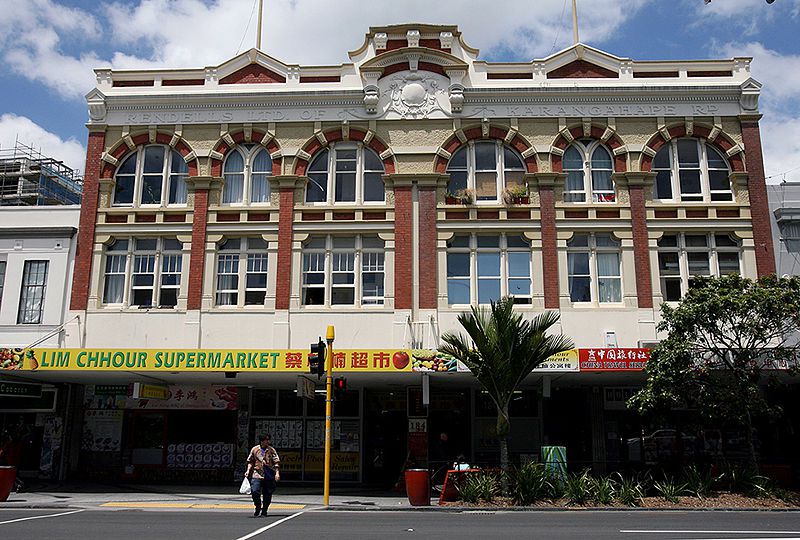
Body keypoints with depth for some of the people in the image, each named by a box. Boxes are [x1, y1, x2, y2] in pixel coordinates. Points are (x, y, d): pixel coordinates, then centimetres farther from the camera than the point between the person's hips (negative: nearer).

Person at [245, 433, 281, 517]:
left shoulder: (271, 450, 2)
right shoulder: (254, 449, 5)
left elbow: (276, 462, 0)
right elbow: (250, 461, 15)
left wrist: (277, 473, -10)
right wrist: (248, 470, 2)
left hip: (269, 476, 0)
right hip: (257, 475, 0)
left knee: (267, 494, 4)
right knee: (255, 492, -13)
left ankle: (264, 511, 22)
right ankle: (258, 508, 12)